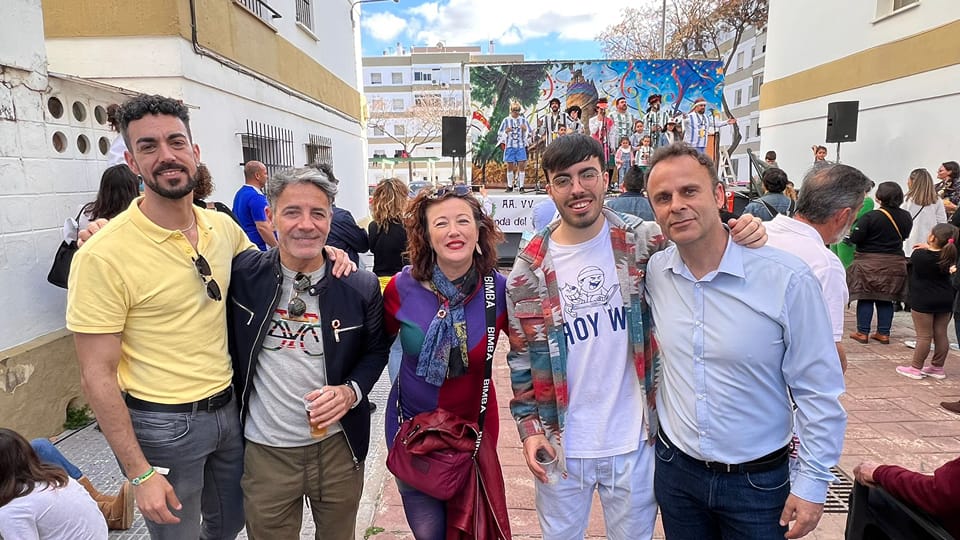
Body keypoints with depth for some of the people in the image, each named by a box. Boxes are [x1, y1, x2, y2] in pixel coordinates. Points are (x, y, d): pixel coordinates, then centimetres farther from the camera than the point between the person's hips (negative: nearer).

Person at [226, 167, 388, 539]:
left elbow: (375, 351, 2)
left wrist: (351, 391, -14)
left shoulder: (361, 286, -10)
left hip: (337, 447, 1)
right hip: (264, 451, 0)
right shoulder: (243, 273, -10)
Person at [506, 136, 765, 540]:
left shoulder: (644, 242, -7)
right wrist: (530, 427, -5)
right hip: (560, 444, 0)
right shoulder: (530, 269, -7)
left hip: (634, 442, 0)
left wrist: (743, 233, -18)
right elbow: (523, 357, -1)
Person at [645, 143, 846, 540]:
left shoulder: (787, 279, -19)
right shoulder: (653, 272, -8)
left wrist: (813, 482, -8)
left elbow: (818, 391, -11)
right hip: (674, 467, 4)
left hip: (758, 480, -3)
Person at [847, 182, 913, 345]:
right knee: (886, 299, 12)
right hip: (895, 262, 5)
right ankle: (884, 333, 16)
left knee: (865, 298, 3)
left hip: (869, 262, -5)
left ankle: (862, 332, 6)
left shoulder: (870, 217, -18)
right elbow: (905, 235, 14)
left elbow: (855, 238, -18)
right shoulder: (906, 217, 1)